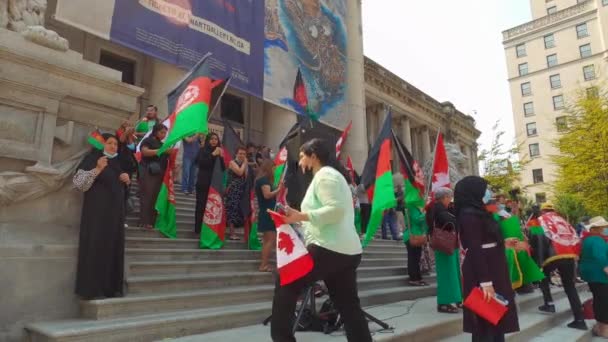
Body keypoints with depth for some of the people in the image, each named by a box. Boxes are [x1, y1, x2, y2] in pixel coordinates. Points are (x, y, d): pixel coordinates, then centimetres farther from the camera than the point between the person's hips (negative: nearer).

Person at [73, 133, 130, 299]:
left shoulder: (117, 162, 17)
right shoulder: (92, 159, -3)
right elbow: (78, 182, -13)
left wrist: (126, 179, 6)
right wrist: (97, 169, -25)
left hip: (115, 211, 7)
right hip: (97, 210, -7)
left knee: (113, 247, 6)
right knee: (96, 247, -8)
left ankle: (111, 287, 11)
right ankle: (92, 289, -4)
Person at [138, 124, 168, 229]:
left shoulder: (162, 144, 21)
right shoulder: (147, 140, 0)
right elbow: (145, 152, -17)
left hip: (160, 173, 7)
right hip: (149, 172, -7)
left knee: (156, 196, 5)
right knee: (147, 195, -6)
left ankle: (153, 220, 10)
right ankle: (145, 221, -4)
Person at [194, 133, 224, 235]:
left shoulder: (219, 151, 12)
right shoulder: (202, 150, 5)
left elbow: (223, 168, 8)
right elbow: (201, 163, -11)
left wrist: (221, 157, -7)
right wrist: (213, 155, -13)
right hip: (203, 182, -2)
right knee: (201, 206, -4)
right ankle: (198, 229, 1)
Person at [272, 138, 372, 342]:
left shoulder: (324, 174, -6)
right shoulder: (333, 175, 24)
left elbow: (336, 209, -19)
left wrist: (301, 216, -22)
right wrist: (301, 220, 22)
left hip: (329, 249, -10)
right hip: (349, 251, 10)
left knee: (285, 286, 1)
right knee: (349, 308, 12)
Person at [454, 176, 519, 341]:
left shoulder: (477, 212, 12)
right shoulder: (469, 215, -17)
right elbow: (475, 250, -23)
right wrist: (485, 281, -25)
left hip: (491, 269, 10)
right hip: (482, 274, -10)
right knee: (486, 324, -1)